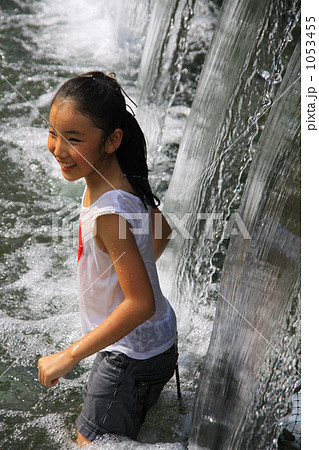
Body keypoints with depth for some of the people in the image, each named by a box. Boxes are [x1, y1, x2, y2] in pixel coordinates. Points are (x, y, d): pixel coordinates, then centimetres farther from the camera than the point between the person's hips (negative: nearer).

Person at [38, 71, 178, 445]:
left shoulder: (109, 213, -34)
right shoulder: (121, 180, -7)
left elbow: (141, 304, -32)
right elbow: (162, 232, 9)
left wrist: (69, 356, -26)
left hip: (133, 355, -9)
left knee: (91, 441, 10)